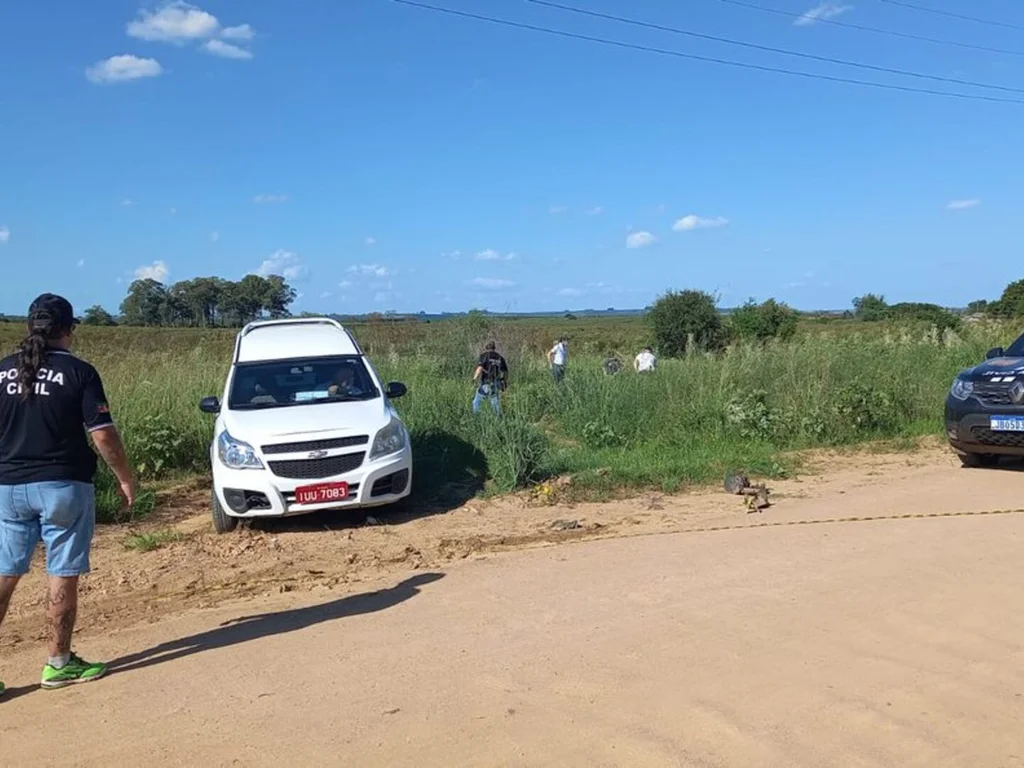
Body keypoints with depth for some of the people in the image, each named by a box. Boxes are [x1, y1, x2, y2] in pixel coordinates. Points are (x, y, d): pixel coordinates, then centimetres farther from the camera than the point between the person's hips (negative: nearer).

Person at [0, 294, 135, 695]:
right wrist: (125, 478, 0)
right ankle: (59, 664, 14)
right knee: (62, 576, 5)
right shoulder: (78, 372, -9)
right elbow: (103, 435, -11)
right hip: (63, 485, -4)